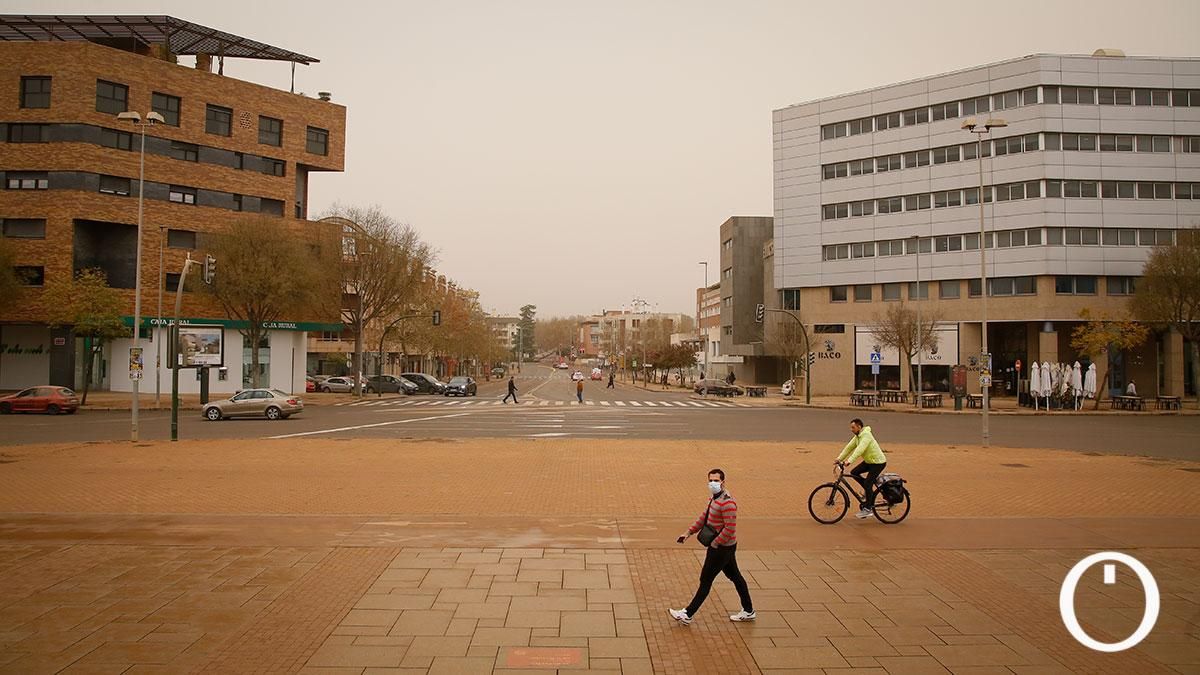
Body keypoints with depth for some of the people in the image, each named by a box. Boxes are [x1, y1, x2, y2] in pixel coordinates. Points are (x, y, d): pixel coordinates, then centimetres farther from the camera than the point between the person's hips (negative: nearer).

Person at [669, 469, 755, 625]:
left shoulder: (727, 502, -24)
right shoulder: (715, 498, 8)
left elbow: (730, 529, -26)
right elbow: (704, 517, 16)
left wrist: (714, 544, -20)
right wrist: (688, 533, 10)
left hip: (722, 547, -10)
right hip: (725, 547, 10)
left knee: (705, 580, -2)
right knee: (735, 576, 17)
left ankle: (687, 615, 6)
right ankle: (748, 611, 29)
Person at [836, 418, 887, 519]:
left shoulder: (866, 435, -26)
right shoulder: (857, 436, 4)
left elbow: (860, 450, -37)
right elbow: (849, 448, 4)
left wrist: (849, 461, -44)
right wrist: (839, 459, -4)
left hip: (878, 462, -9)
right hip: (869, 461, 9)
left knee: (868, 484, -14)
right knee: (854, 472, -1)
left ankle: (868, 509, -5)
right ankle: (869, 490, 15)